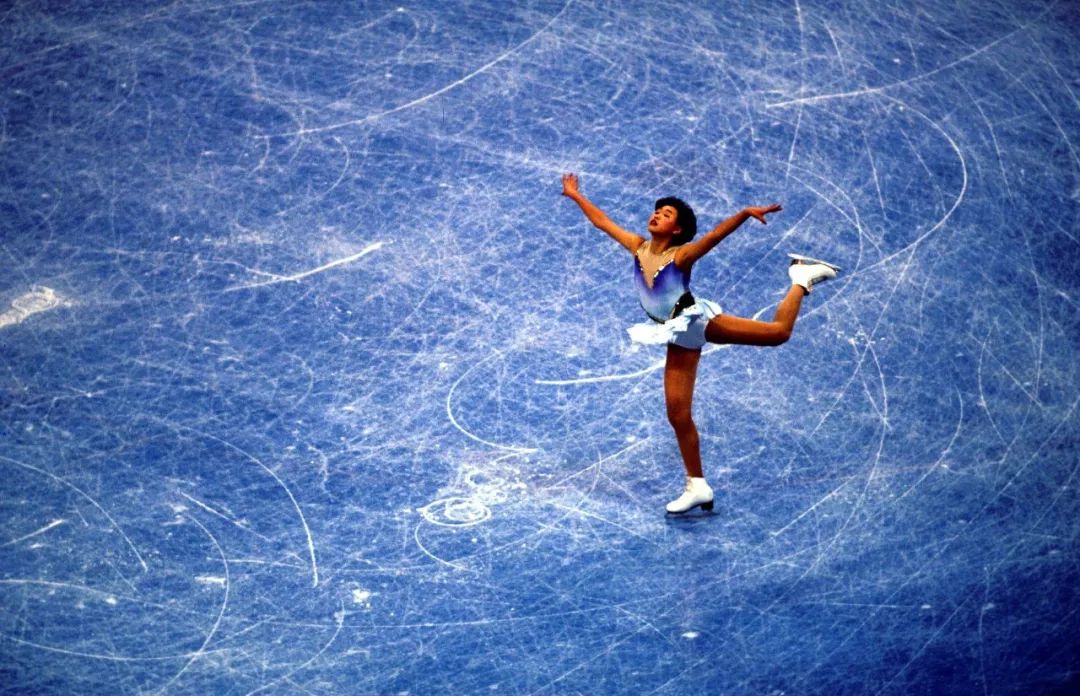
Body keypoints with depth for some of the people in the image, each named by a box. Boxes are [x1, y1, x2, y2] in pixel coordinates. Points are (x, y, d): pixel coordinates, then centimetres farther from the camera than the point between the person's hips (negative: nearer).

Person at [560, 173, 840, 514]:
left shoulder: (681, 255, -15)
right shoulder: (638, 248, 0)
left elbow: (717, 234, -31)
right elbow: (602, 221, 11)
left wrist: (745, 213, -46)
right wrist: (575, 195, 17)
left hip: (697, 321, -5)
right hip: (681, 336, 5)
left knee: (778, 332, -13)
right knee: (677, 413, 1)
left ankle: (801, 280, 17)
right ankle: (697, 486, 10)